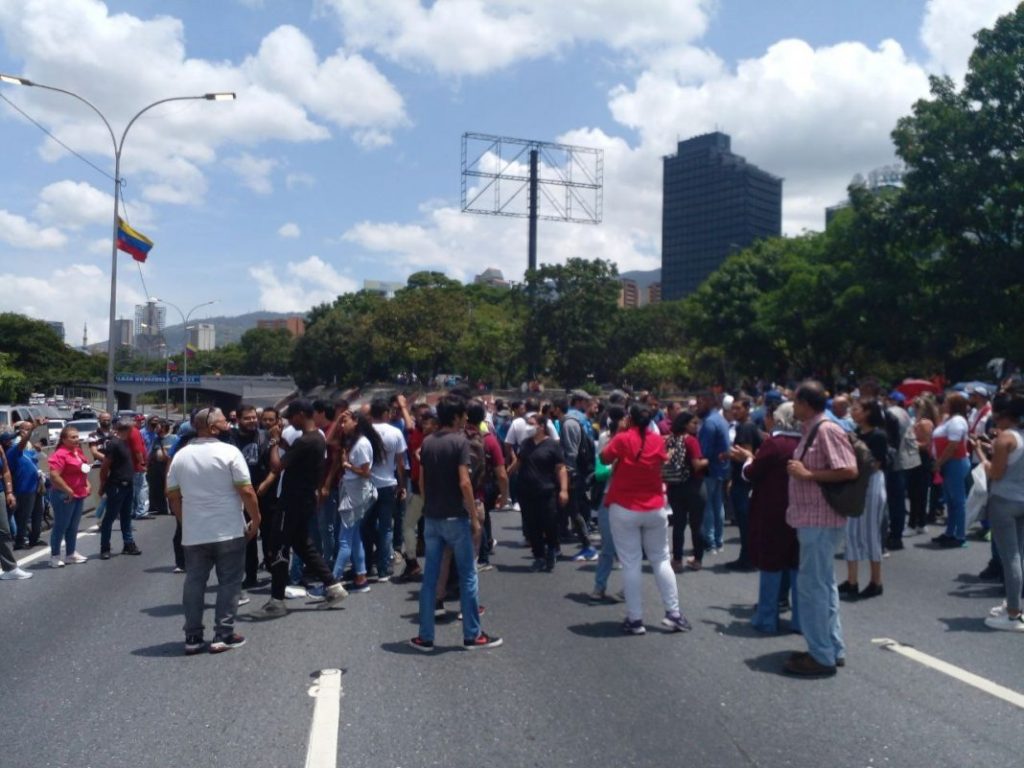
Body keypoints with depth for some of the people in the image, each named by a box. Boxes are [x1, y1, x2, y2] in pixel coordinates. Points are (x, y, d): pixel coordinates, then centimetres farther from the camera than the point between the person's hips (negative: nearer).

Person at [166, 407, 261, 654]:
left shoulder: (181, 455, 5)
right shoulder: (229, 452, -10)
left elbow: (172, 495, 8)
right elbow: (246, 491, -14)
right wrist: (256, 519, -3)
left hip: (194, 533, 5)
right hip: (229, 531, -4)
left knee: (194, 583, 12)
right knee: (229, 582, 5)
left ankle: (193, 637, 15)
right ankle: (223, 635, 6)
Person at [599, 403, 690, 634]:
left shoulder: (622, 438, -10)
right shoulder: (658, 440, -1)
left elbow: (604, 459, 3)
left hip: (624, 509, -3)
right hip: (655, 509, 3)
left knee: (631, 565, 1)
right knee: (661, 560, 14)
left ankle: (635, 619, 4)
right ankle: (673, 613, 13)